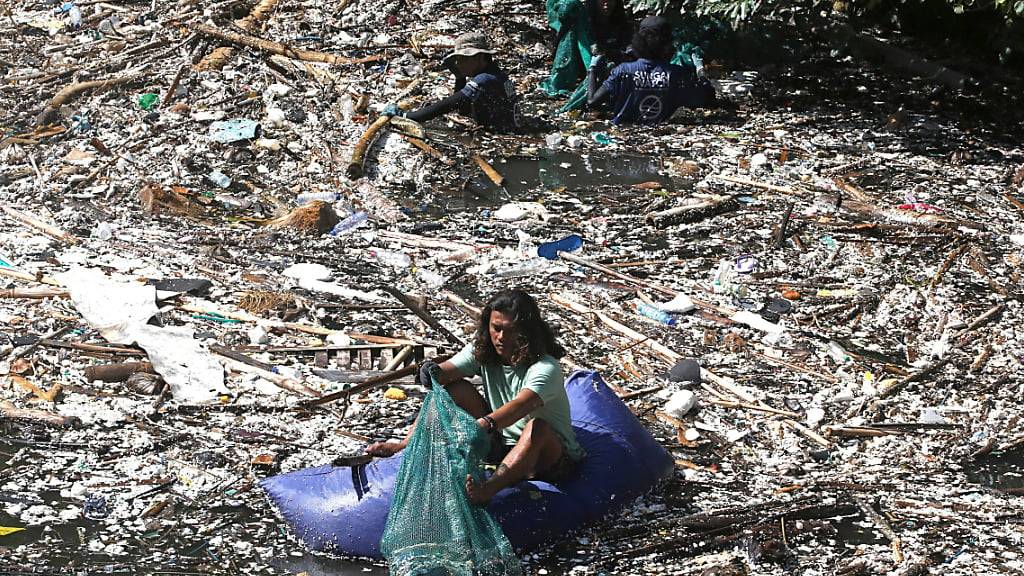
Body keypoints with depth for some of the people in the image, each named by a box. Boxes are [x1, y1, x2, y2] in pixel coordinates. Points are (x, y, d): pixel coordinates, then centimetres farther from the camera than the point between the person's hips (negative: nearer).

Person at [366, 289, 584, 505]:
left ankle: (488, 488, -61)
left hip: (552, 454, -6)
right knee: (456, 388, -7)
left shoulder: (546, 368, -24)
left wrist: (486, 423, -60)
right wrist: (434, 373, -44)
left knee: (537, 427, -41)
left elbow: (521, 405, -43)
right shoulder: (483, 351, -4)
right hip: (502, 443, 6)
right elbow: (449, 369, -19)